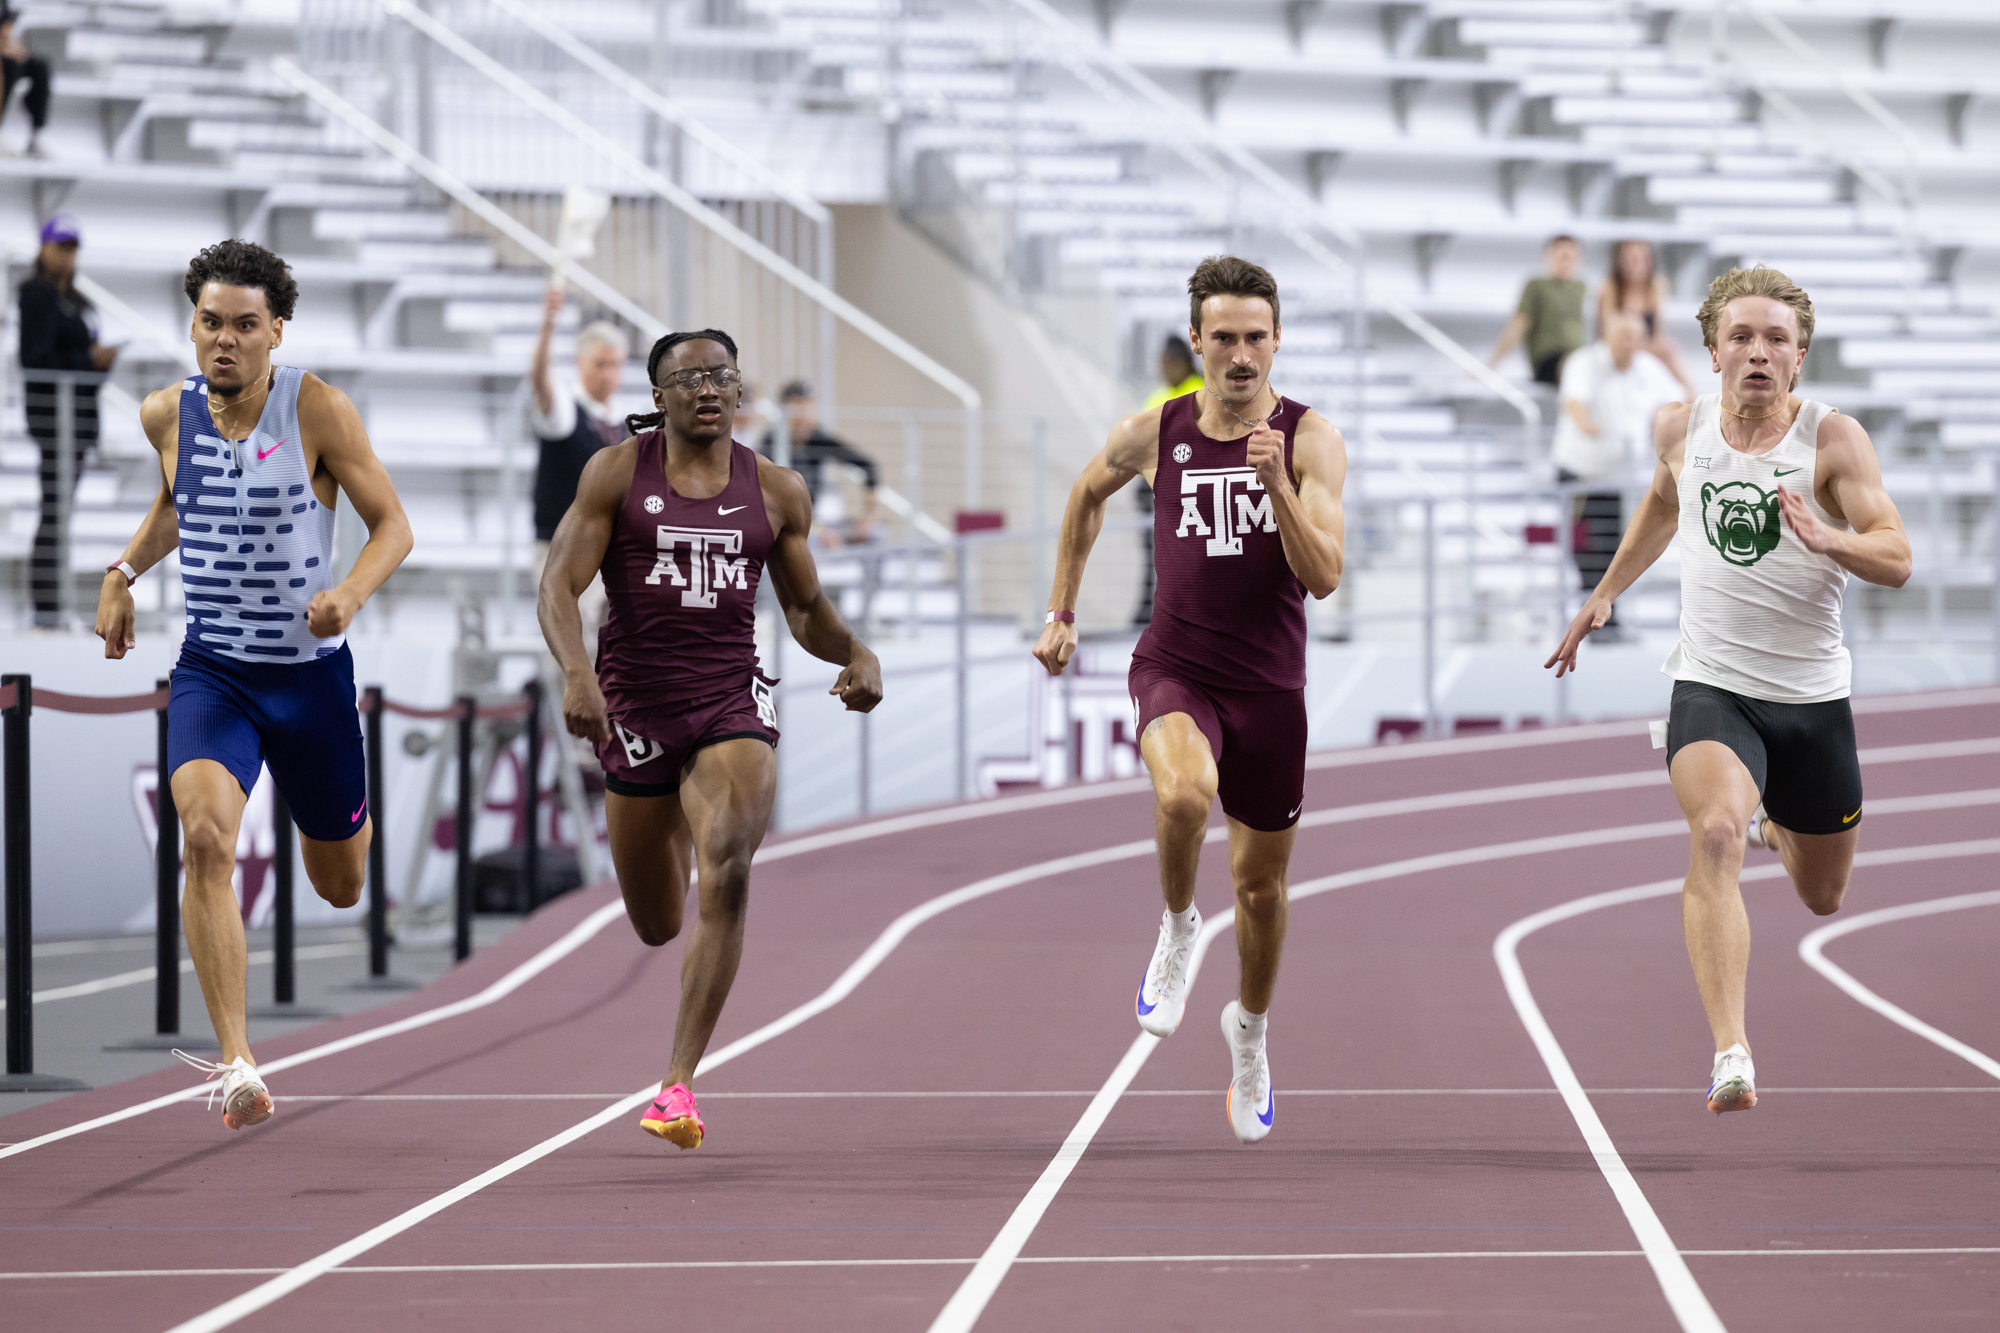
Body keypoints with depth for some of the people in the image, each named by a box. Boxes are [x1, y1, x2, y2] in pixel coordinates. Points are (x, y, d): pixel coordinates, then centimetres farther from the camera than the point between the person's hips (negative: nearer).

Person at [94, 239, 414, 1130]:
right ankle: (237, 1065, -28)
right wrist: (124, 574, 8)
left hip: (311, 672, -1)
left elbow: (393, 525, -7)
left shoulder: (317, 410, -13)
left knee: (341, 885, 16)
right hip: (210, 672, 1)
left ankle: (351, 816, 59)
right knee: (207, 835, -28)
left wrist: (351, 593, -26)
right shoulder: (168, 415, -2)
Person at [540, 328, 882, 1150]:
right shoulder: (616, 473, -1)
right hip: (636, 703, 0)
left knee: (726, 874, -26)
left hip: (732, 701, 0)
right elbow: (559, 586, -7)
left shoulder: (776, 491, 6)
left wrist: (856, 655, -5)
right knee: (657, 925, 11)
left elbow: (805, 609, 16)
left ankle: (678, 1085, -26)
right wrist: (575, 673, -25)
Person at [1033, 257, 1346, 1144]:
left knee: (1261, 882, 13)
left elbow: (1322, 577, -15)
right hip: (1174, 670, -1)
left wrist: (1277, 485, -28)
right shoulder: (1154, 435, -2)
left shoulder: (1309, 440, -7)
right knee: (1184, 792, -34)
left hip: (1269, 686, 1)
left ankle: (1250, 1029, 40)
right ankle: (1176, 926, -5)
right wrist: (1061, 612, 19)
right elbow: (1088, 492, 20)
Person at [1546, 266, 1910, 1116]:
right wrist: (1607, 592, 27)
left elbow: (1897, 561, -15)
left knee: (1823, 897, 18)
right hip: (1711, 687, -1)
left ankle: (1775, 822, 57)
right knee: (1715, 837, -30)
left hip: (1813, 697, 1)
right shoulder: (1682, 428, 1)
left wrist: (1827, 539, -34)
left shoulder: (1833, 439, -9)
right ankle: (1731, 1055, -37)